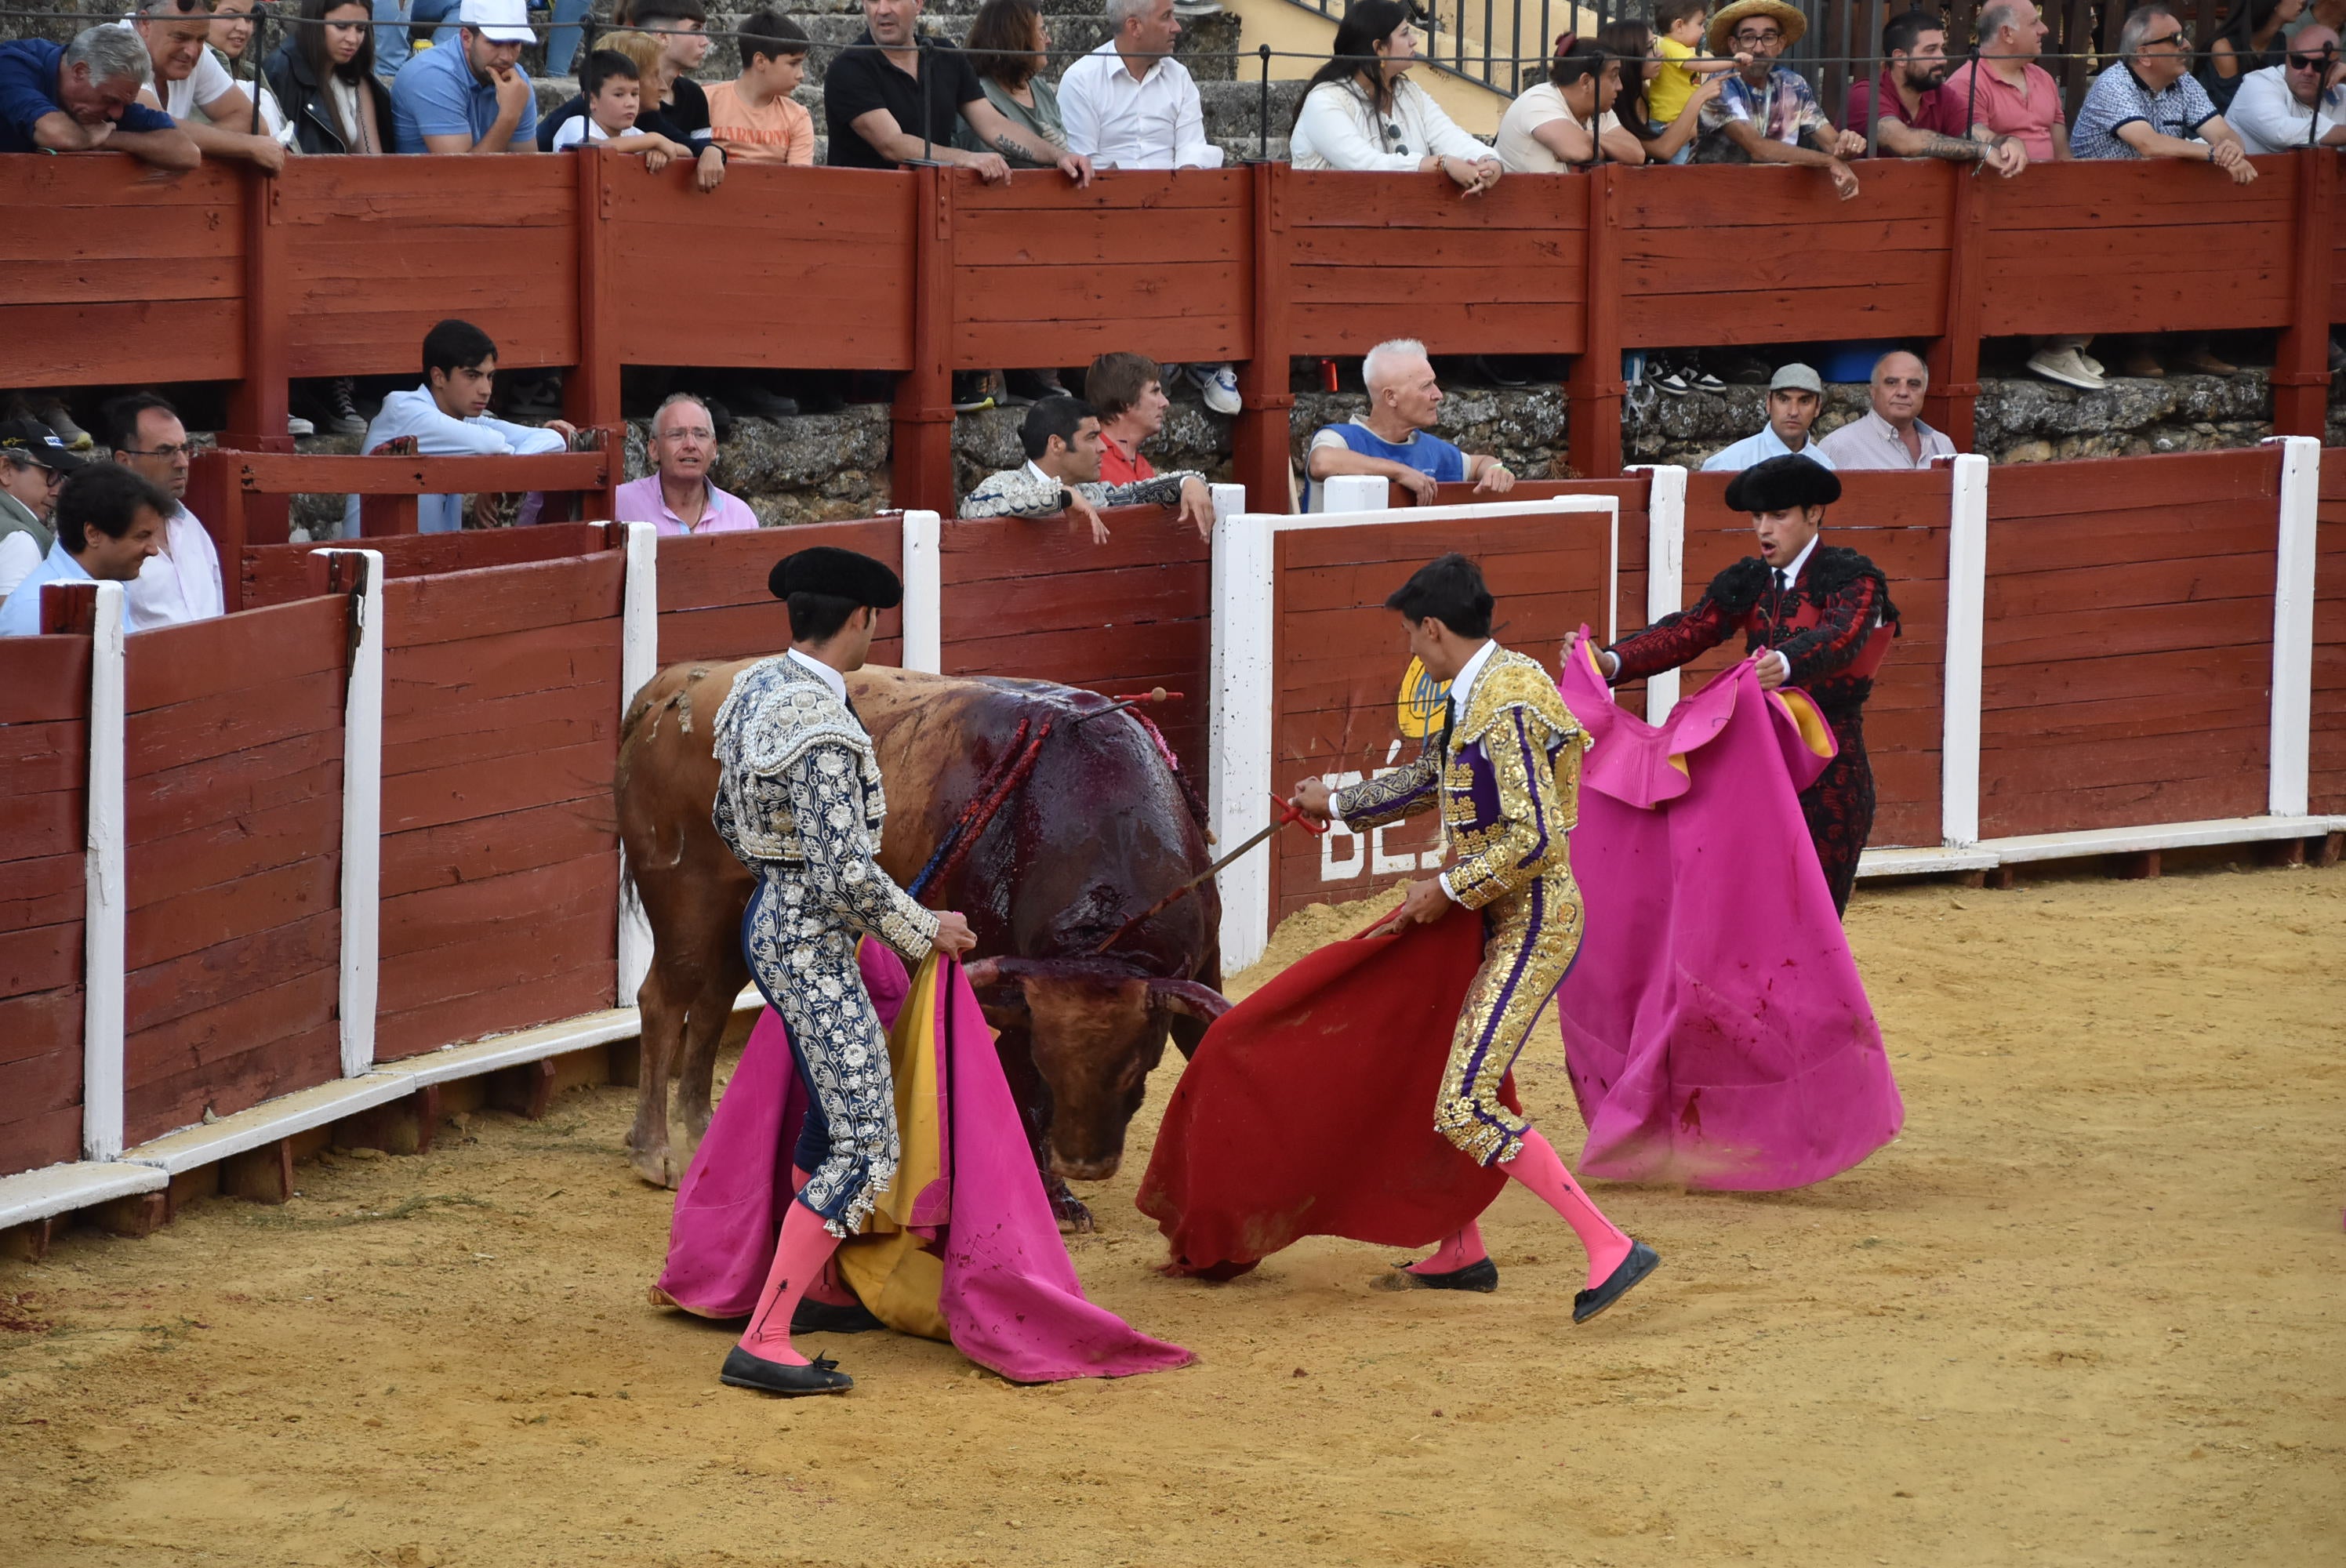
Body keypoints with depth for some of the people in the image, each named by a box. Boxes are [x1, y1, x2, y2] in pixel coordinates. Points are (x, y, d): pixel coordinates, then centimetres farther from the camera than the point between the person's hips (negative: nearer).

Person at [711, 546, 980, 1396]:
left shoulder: (756, 688, 4)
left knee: (834, 1111, 27)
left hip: (770, 919, 10)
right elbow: (848, 877, -26)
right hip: (811, 943, -10)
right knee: (866, 1150, -9)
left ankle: (806, 1285, 41)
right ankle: (762, 1342, -13)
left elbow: (731, 819, 17)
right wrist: (923, 930, -11)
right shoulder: (823, 733, -25)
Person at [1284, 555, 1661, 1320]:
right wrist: (1335, 804, 41)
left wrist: (1447, 890, -15)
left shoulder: (1505, 708, -21)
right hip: (1505, 917, 10)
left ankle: (1611, 1248, -19)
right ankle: (1461, 1255, 34)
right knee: (1447, 1072, 21)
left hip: (1533, 919, -10)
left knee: (1466, 1107, -16)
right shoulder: (1474, 694, 11)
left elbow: (1532, 838, -27)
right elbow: (1429, 780, 29)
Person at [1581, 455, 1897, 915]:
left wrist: (1786, 666, -50)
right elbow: (1687, 631, -2)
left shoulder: (1852, 578, -7)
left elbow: (1840, 636, -28)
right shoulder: (1748, 581, 10)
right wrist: (1611, 662, -20)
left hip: (1830, 774, -6)